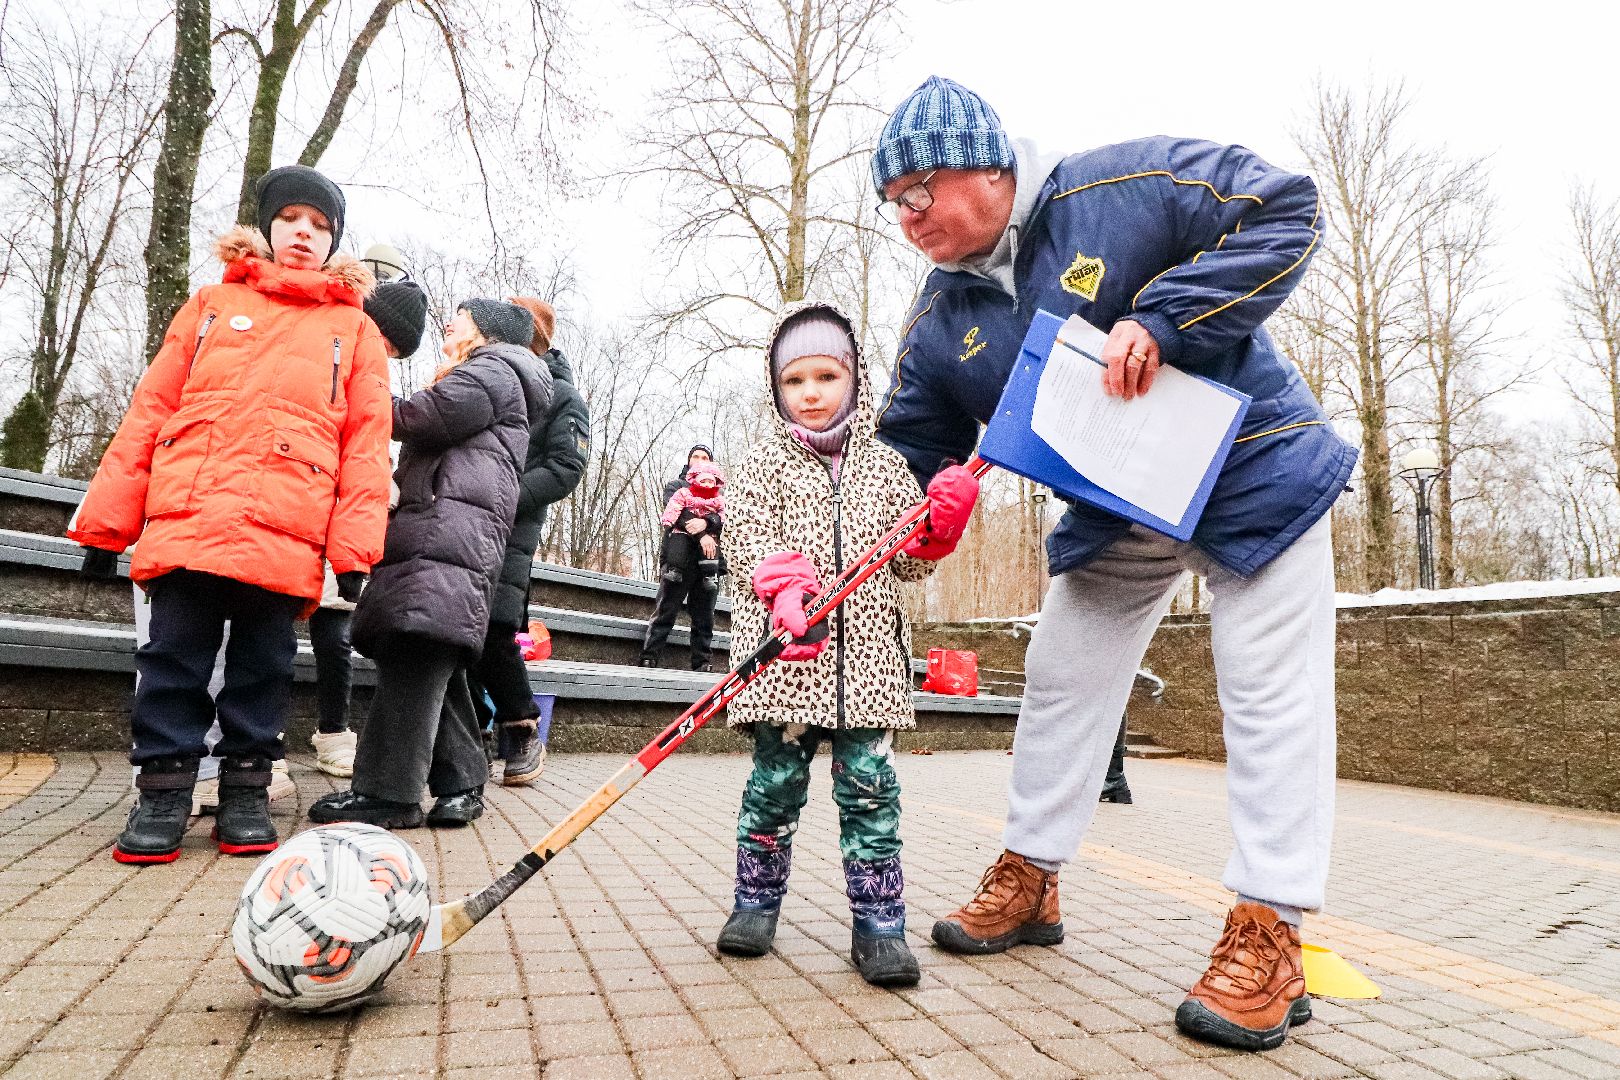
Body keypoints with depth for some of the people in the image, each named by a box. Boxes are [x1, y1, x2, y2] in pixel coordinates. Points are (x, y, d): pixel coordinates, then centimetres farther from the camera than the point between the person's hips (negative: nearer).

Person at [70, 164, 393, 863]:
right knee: (173, 659, 3)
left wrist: (354, 548, -5)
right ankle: (162, 793, 14)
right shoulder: (213, 305, 18)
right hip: (188, 520, 1)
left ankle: (245, 793, 17)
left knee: (263, 668, 5)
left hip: (285, 536, -1)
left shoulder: (354, 328, 14)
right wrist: (106, 519, 8)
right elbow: (150, 411, 14)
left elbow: (367, 441, 5)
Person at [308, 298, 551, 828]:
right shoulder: (485, 378, 38)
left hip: (451, 528, -10)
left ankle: (386, 791, -19)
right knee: (434, 664, 6)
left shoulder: (490, 371, 6)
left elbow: (418, 420, -7)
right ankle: (459, 784, 8)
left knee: (416, 650, -17)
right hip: (443, 534, 10)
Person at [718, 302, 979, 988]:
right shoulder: (764, 463, 8)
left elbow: (910, 561, 15)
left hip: (867, 651, 2)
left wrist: (939, 525, -5)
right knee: (776, 779, 5)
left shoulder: (886, 466, 14)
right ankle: (757, 904, 25)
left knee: (870, 784, 1)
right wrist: (785, 585, -24)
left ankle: (879, 924, 12)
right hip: (785, 653, -1)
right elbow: (746, 540, -5)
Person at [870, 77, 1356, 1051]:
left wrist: (1161, 318, -30)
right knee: (1062, 680, 6)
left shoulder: (1127, 186, -19)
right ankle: (1030, 881, 21)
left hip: (1252, 471, -5)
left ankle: (1268, 937, 5)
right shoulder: (942, 319, -3)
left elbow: (1284, 209, -18)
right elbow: (908, 455, -1)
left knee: (1272, 693, -5)